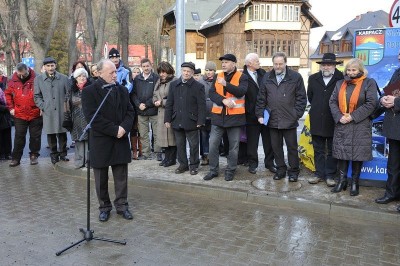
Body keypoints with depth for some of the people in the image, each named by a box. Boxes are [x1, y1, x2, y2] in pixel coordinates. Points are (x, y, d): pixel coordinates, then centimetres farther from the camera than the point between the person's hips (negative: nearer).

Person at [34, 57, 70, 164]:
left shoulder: (64, 78, 3)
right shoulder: (38, 79, 5)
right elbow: (37, 96, 8)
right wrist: (42, 107, -3)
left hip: (62, 111, 0)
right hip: (48, 112, 0)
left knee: (62, 133, 6)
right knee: (51, 134, 7)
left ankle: (62, 153, 20)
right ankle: (54, 154, 19)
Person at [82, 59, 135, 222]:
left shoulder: (122, 90, 9)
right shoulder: (89, 91, -8)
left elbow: (130, 111, 7)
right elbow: (92, 117, -17)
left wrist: (124, 127, -12)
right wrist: (114, 130, -19)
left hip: (121, 141, 4)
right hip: (101, 142, -4)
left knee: (121, 177, 10)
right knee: (101, 179, 10)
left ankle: (121, 205, 23)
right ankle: (104, 207, 25)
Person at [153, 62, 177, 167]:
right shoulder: (159, 82, 16)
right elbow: (155, 95, 22)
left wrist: (162, 102, -12)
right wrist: (156, 101, 1)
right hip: (161, 112, 8)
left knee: (171, 135, -3)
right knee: (163, 134, 10)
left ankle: (172, 158, 9)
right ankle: (167, 156, 21)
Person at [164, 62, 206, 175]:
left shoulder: (198, 86, -3)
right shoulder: (173, 84, 8)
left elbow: (201, 105, -5)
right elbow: (169, 103, 9)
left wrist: (200, 121, -10)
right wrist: (167, 119, 5)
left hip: (191, 122, -3)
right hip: (177, 121, 4)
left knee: (193, 145, 5)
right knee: (180, 144, 11)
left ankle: (194, 165, 19)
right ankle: (183, 164, 24)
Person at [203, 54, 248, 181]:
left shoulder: (242, 77, -1)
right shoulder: (218, 76, 10)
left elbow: (241, 92, -18)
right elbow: (211, 93, -1)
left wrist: (226, 84, -26)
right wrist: (223, 100, -17)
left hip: (235, 116, -3)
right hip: (218, 116, 3)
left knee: (233, 146, 6)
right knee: (213, 144, 4)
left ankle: (230, 171, 21)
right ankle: (213, 170, 17)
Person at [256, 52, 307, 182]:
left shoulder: (295, 77, -2)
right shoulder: (267, 77, 8)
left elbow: (301, 98, -1)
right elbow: (261, 98, 9)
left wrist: (297, 114, -7)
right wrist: (260, 114, 3)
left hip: (289, 120, -3)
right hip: (273, 120, 3)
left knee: (292, 147, 7)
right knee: (276, 146, 12)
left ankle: (293, 171, 20)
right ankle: (280, 169, 25)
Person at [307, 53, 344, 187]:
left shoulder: (341, 78, -10)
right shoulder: (313, 78, 5)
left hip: (333, 121, -3)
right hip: (317, 121, 4)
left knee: (331, 150, 8)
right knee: (318, 149, 11)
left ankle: (330, 175, 18)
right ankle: (319, 173, 20)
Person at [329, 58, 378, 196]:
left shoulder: (369, 83, 1)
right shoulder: (340, 84, 13)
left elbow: (371, 103, -9)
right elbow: (332, 101, 6)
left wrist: (353, 116, -15)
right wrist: (339, 117, -10)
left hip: (360, 126, -3)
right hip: (341, 125, 4)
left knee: (357, 154, 1)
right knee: (341, 153, 5)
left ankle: (355, 182, 14)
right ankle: (342, 181, 15)